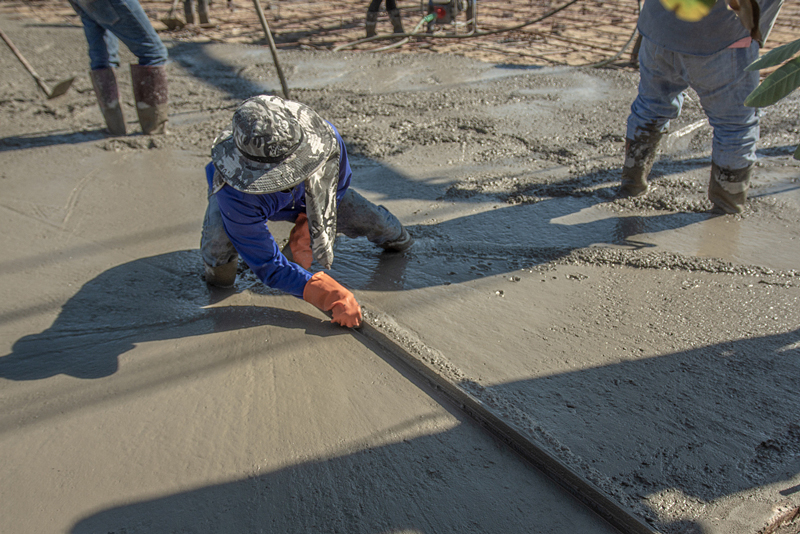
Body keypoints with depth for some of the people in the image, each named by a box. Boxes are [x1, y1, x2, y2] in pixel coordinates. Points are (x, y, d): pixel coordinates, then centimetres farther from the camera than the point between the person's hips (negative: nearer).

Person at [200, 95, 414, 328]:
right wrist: (333, 298, -50)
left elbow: (338, 184, -15)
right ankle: (217, 262, 4)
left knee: (377, 225, -4)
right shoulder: (234, 196, -46)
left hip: (304, 198, 3)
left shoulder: (324, 138, -39)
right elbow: (269, 266, -40)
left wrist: (304, 236, -20)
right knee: (218, 245, -36)